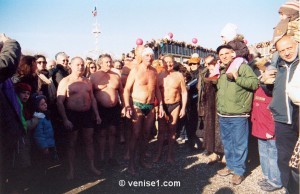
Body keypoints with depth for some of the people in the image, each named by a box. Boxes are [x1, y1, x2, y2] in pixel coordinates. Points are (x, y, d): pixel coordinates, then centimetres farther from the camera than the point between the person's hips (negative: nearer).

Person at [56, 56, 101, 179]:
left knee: (89, 141, 12)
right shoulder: (65, 81, -7)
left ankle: (92, 166, 26)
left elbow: (93, 99, 16)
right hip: (72, 114, -4)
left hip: (87, 114, 5)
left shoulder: (87, 81, 10)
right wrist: (65, 119, -17)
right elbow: (60, 102, -11)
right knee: (72, 143, 6)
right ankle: (71, 170, 19)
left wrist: (97, 114, 10)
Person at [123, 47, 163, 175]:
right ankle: (131, 163, 6)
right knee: (136, 135, -5)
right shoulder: (135, 70, -7)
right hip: (137, 106, -5)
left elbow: (157, 90, 17)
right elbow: (127, 89, -9)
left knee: (146, 134, 12)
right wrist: (127, 107, -17)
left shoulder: (154, 71, 9)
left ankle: (142, 159, 26)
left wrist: (160, 105, 12)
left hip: (150, 107, 5)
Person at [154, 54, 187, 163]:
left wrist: (183, 108, -2)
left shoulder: (179, 75, -1)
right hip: (162, 106, 0)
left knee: (172, 130, 8)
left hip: (175, 105, 0)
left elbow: (184, 92, 2)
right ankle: (159, 153, 15)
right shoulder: (159, 76, -1)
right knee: (161, 130, 4)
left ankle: (170, 154, 19)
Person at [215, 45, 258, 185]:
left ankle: (239, 170, 16)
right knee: (227, 143, 18)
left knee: (239, 144, 2)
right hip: (223, 116, 8)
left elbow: (255, 83, -18)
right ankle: (230, 165, 33)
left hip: (238, 116, -7)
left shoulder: (242, 67, -6)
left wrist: (237, 78, -23)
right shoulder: (221, 72, 17)